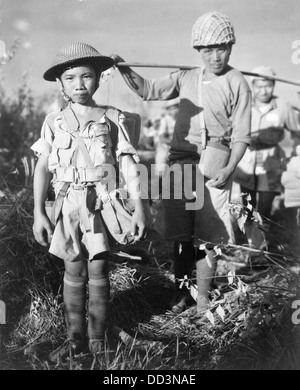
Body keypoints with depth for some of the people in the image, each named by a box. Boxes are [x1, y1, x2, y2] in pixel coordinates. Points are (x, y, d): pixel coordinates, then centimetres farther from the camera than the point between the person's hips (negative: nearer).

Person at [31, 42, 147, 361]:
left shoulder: (112, 119, 0)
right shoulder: (53, 122, 5)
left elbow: (128, 165, 0)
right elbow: (43, 168, 6)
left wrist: (138, 207, -5)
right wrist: (38, 213, 1)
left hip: (102, 202, -1)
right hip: (68, 204, 2)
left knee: (98, 269, 2)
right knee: (73, 271, 6)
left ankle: (98, 338, 16)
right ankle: (75, 337, 18)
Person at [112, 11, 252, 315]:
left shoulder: (237, 84, -2)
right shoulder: (186, 78, 9)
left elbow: (241, 136, -4)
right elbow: (148, 90, 14)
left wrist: (229, 170, -16)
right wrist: (123, 69, -1)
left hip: (214, 168, -3)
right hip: (180, 161, 3)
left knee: (206, 237, 0)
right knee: (180, 233, 7)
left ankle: (203, 297, 16)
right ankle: (181, 292, 23)